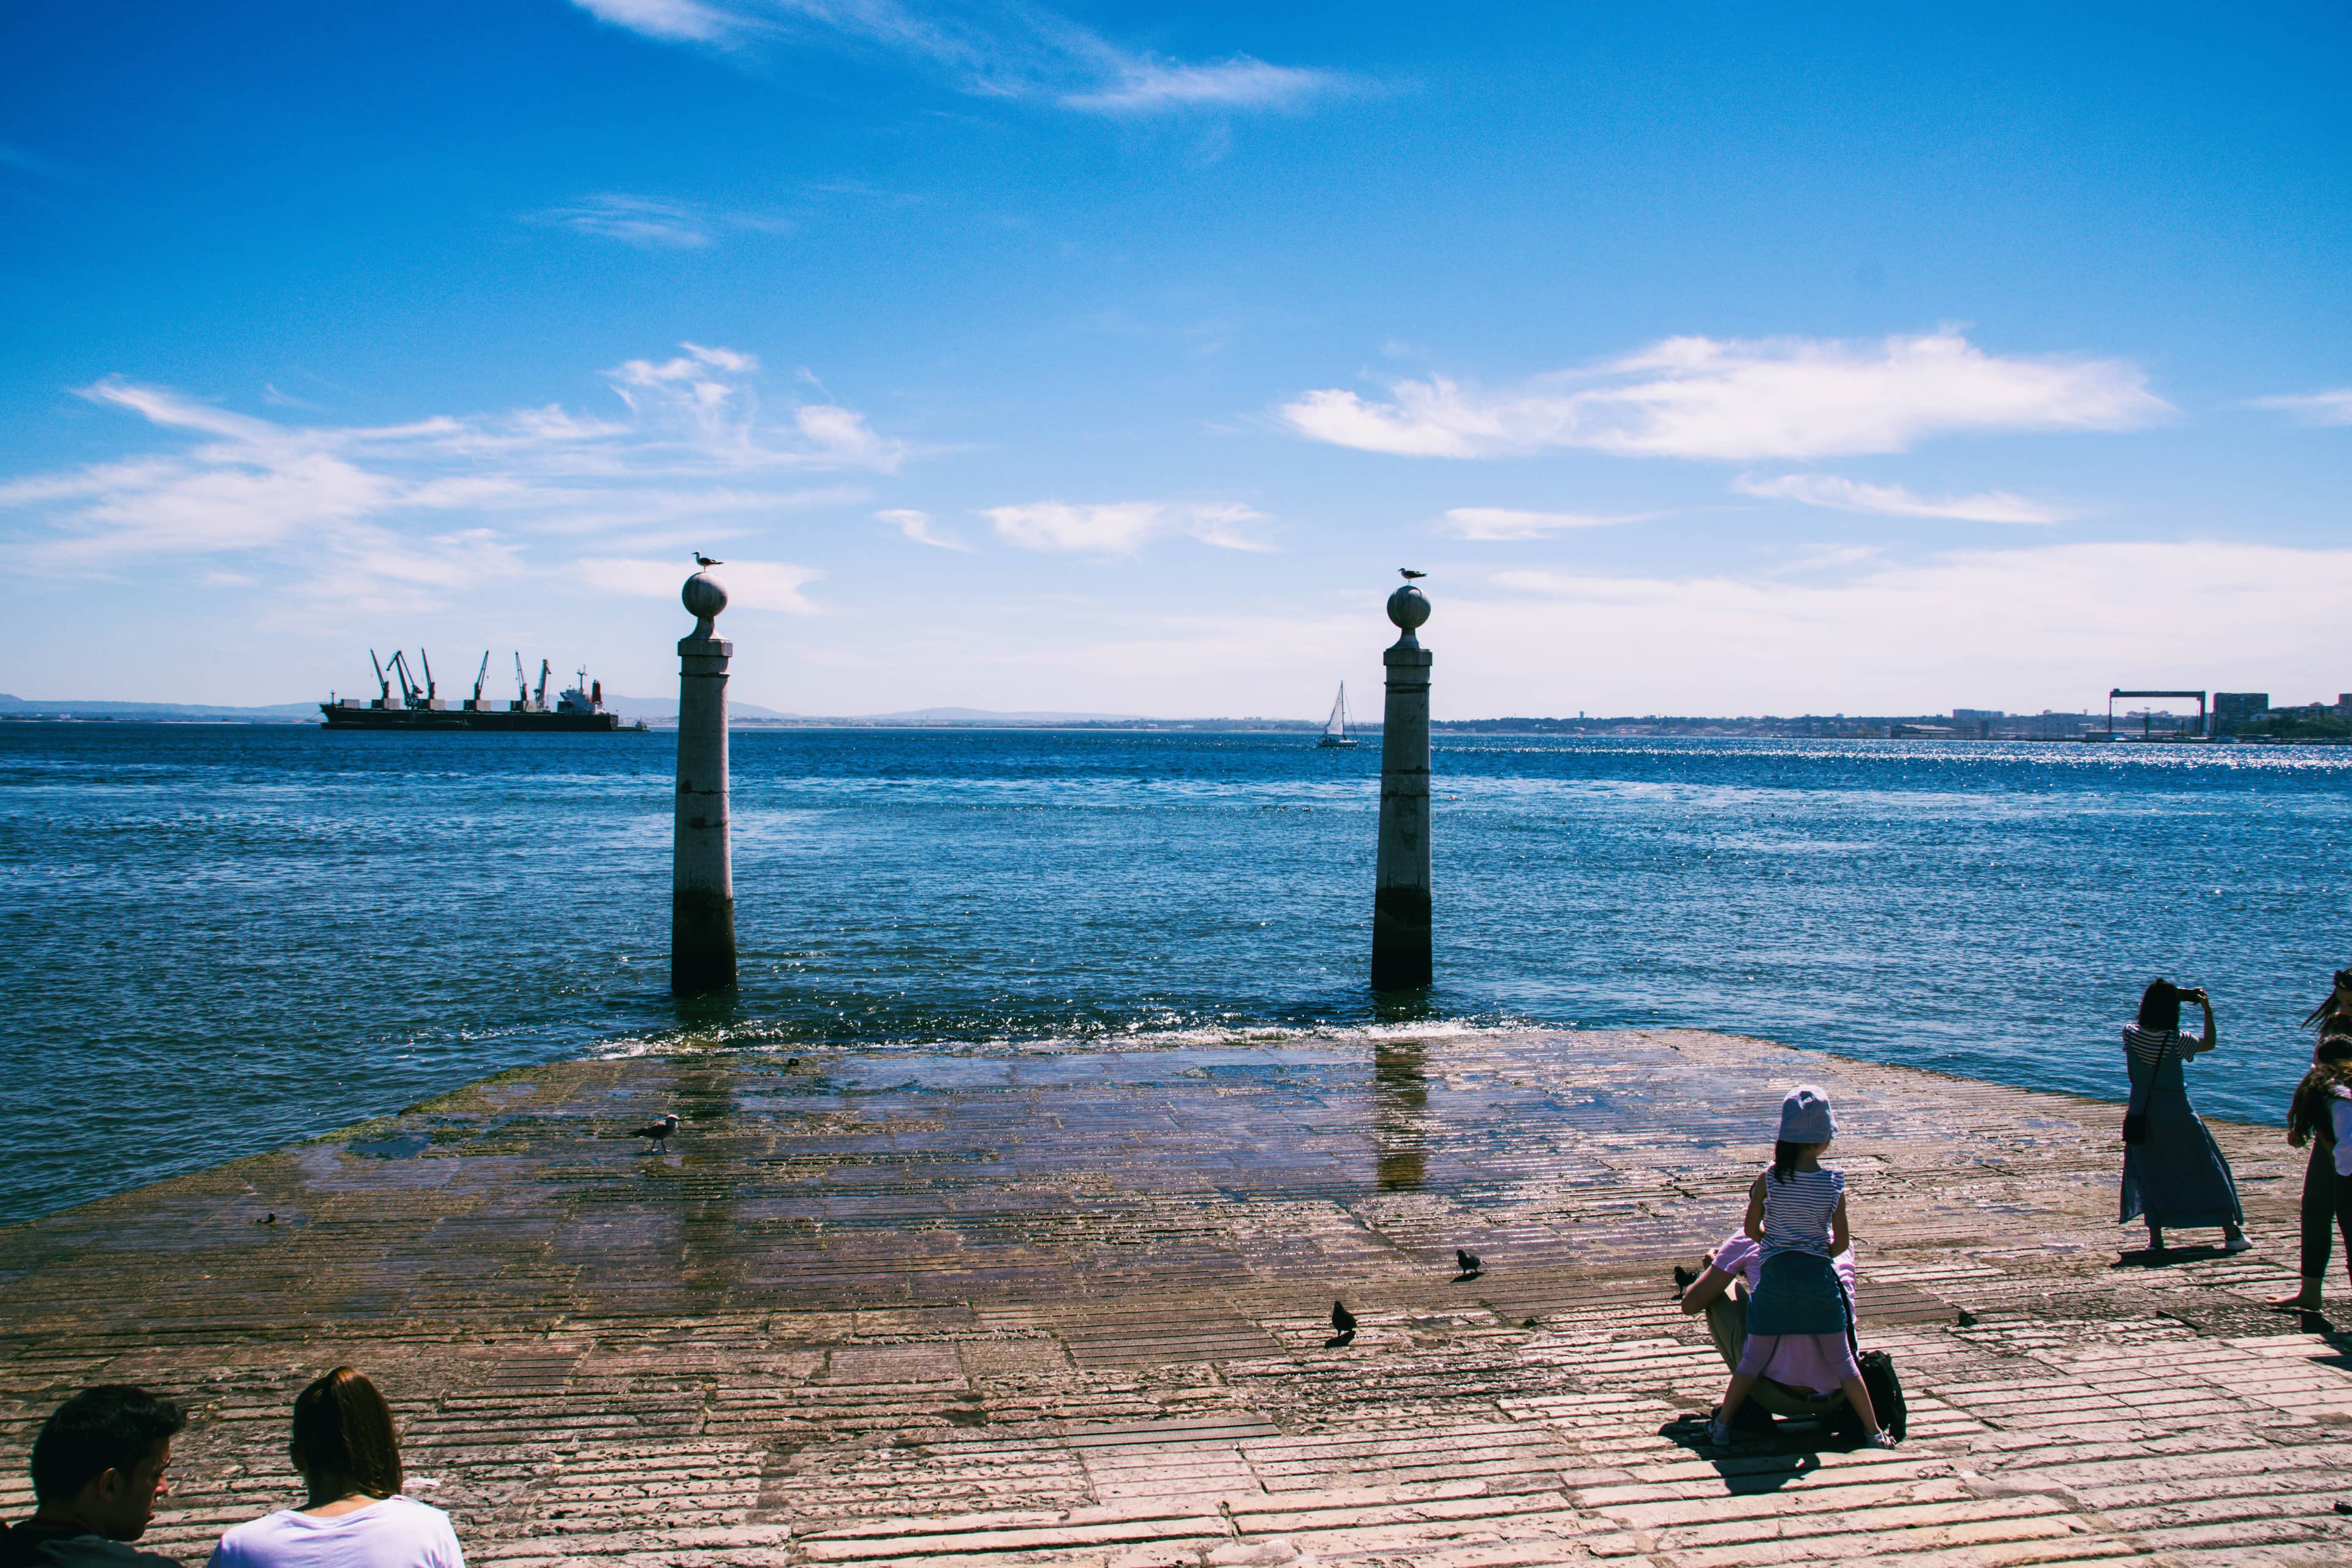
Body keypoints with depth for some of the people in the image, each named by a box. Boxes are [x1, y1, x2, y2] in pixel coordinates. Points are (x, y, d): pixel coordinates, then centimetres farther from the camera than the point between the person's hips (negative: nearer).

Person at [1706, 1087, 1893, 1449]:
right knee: (1841, 1361, 12)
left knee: (1753, 1359, 11)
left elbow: (1751, 1230, 0)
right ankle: (1873, 1430, 18)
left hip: (1775, 1274, 0)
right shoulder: (1834, 1184, -6)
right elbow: (1842, 1242, -4)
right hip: (1818, 1277, 0)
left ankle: (1722, 1424, 13)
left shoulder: (1769, 1179, -6)